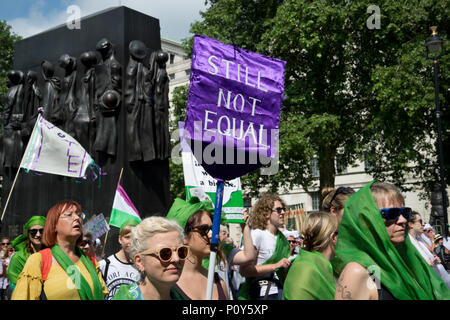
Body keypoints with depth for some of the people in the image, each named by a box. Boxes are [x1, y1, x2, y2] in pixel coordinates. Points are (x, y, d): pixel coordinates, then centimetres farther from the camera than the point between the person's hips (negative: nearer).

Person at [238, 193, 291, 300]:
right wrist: (276, 265, -21)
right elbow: (244, 270, -20)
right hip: (261, 293, -6)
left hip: (279, 290, 6)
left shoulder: (282, 237, 11)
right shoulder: (256, 234, -11)